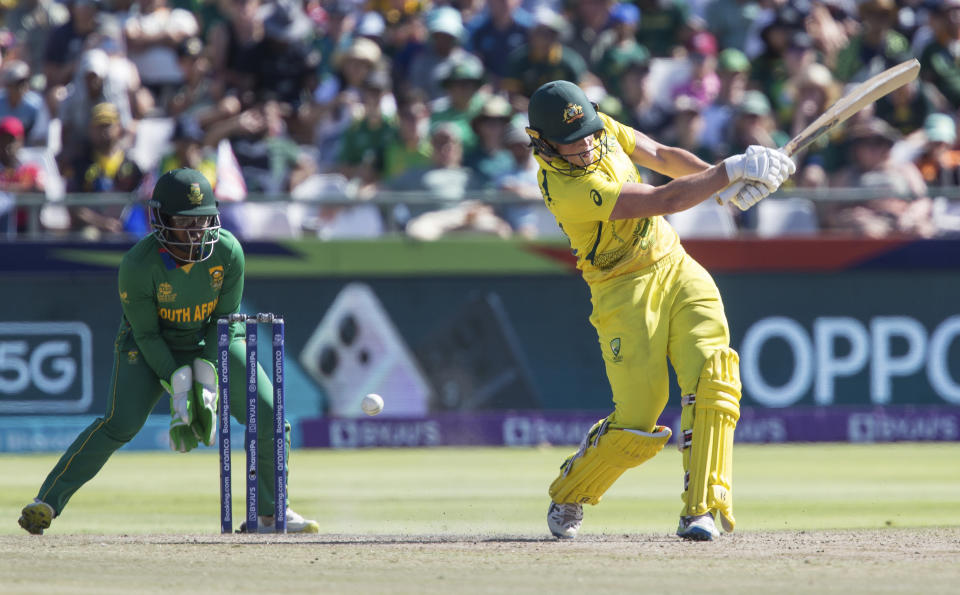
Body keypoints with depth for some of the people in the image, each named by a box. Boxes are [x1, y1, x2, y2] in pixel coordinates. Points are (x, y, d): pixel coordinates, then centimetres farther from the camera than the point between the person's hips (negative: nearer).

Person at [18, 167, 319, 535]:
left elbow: (224, 319, -10)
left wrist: (207, 377, -19)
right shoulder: (138, 265, -27)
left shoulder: (228, 251, -21)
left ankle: (270, 513, 8)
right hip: (152, 346, -3)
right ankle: (46, 503, -19)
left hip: (213, 341, 3)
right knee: (121, 422, -24)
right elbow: (147, 333, -18)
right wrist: (177, 389, -25)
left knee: (268, 413, -11)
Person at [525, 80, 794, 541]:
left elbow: (662, 157, 11)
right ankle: (567, 496, 18)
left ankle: (701, 510, -20)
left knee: (712, 377, -17)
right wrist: (733, 169, -24)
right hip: (625, 292, -6)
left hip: (677, 268, 6)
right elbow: (665, 201, -28)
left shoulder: (603, 127, -3)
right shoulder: (565, 188, -26)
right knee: (638, 422, -12)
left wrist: (732, 180, -2)